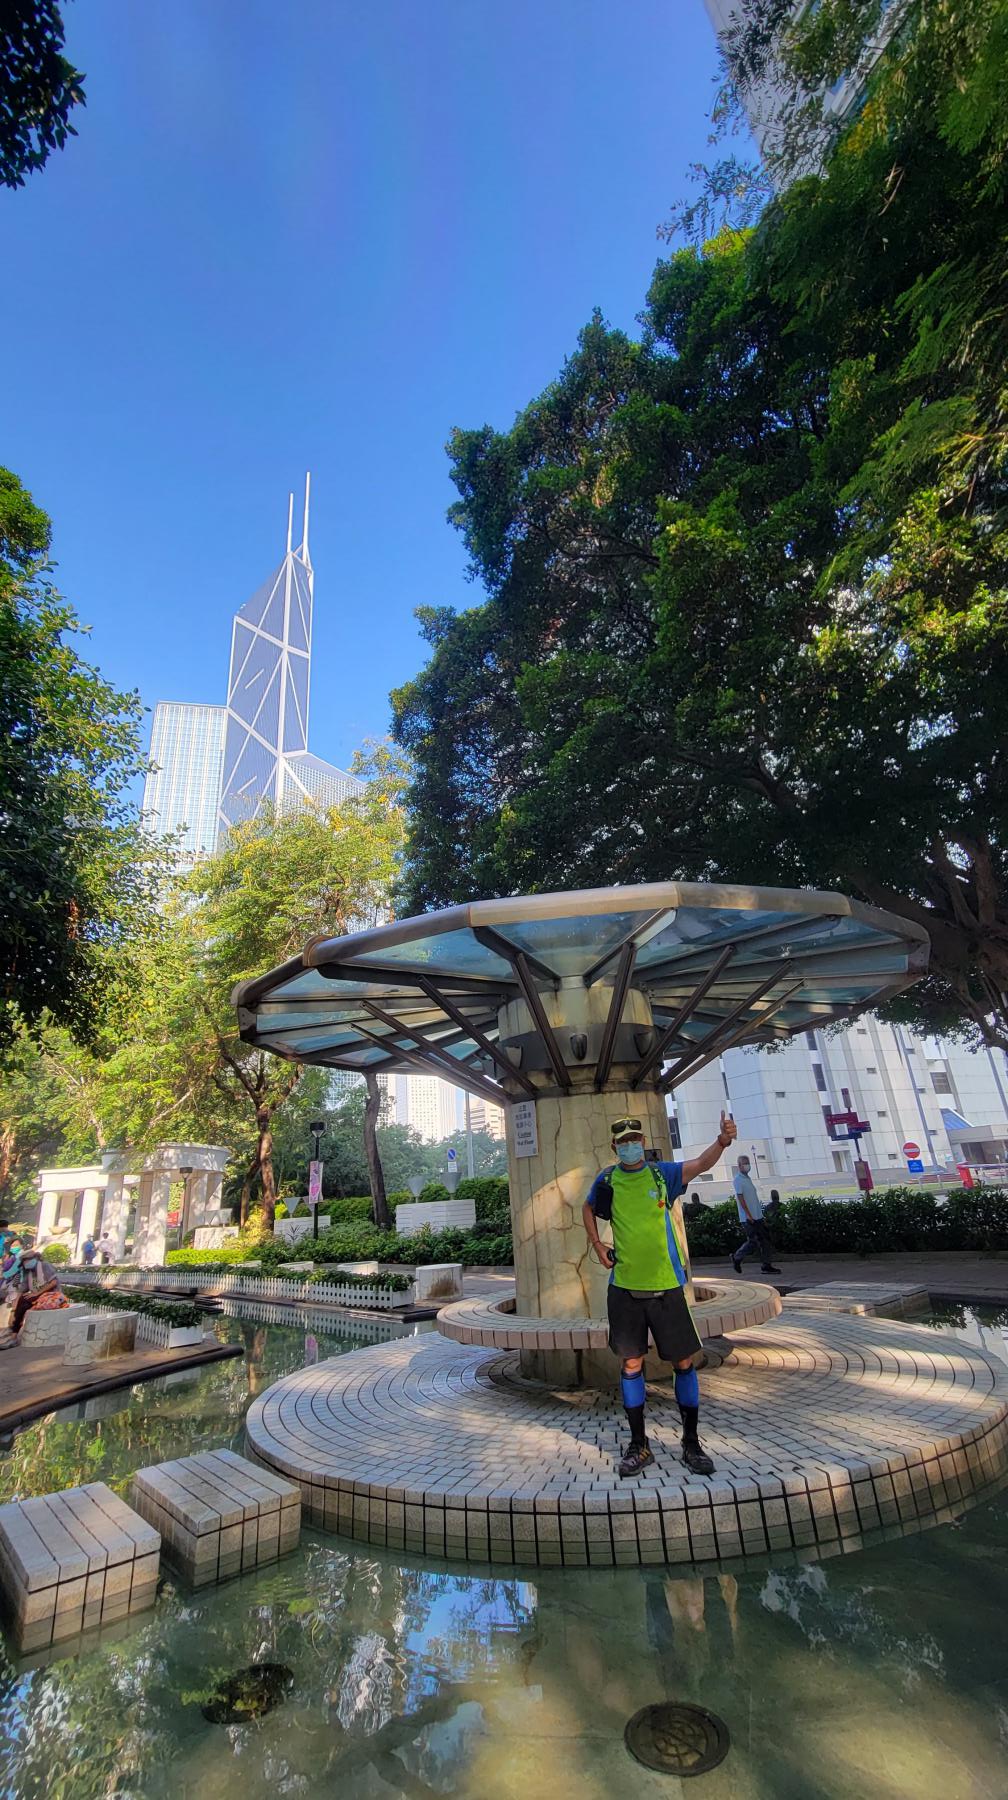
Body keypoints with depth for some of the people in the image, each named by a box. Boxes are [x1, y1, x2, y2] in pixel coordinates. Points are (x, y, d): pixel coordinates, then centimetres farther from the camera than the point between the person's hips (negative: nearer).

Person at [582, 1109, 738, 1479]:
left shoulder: (662, 1173, -6)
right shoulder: (607, 1180, -1)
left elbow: (700, 1164, -25)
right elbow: (588, 1209, 20)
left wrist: (722, 1141, -45)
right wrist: (597, 1245, 6)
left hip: (666, 1284, -1)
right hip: (625, 1286, 1)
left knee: (684, 1361, 6)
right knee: (630, 1364, 9)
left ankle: (691, 1443, 24)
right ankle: (639, 1445, 24)